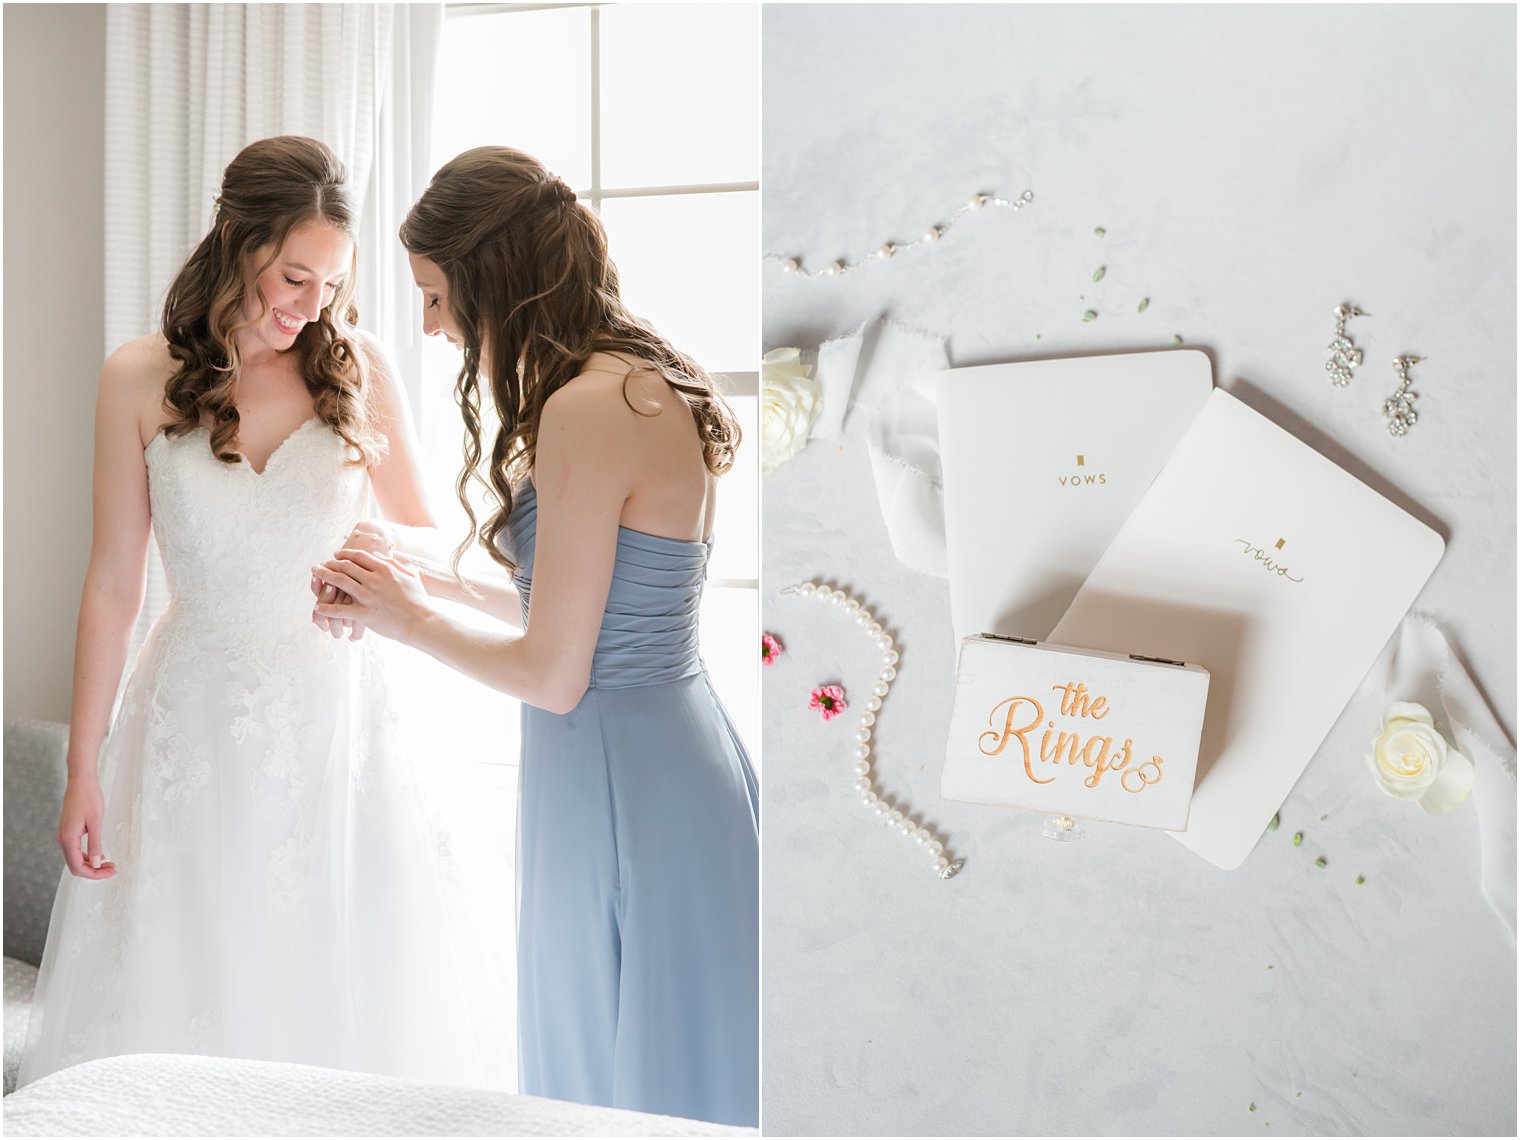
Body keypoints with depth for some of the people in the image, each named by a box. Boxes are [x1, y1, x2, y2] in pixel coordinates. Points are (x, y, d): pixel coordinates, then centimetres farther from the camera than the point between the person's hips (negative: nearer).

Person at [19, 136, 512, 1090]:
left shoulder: (359, 368, -1)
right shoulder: (140, 379, -4)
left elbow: (429, 536, 8)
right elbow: (113, 583, -1)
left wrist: (384, 549, -16)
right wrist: (84, 767, -2)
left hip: (336, 713, 1)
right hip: (198, 716, 0)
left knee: (349, 997, 5)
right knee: (181, 1005, 4)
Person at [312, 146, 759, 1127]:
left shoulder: (587, 410, -20)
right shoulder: (650, 387, 8)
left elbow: (553, 674, -17)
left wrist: (407, 620, -2)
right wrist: (445, 585, 17)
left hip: (622, 780, -9)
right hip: (676, 741, 9)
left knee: (631, 1077, 6)